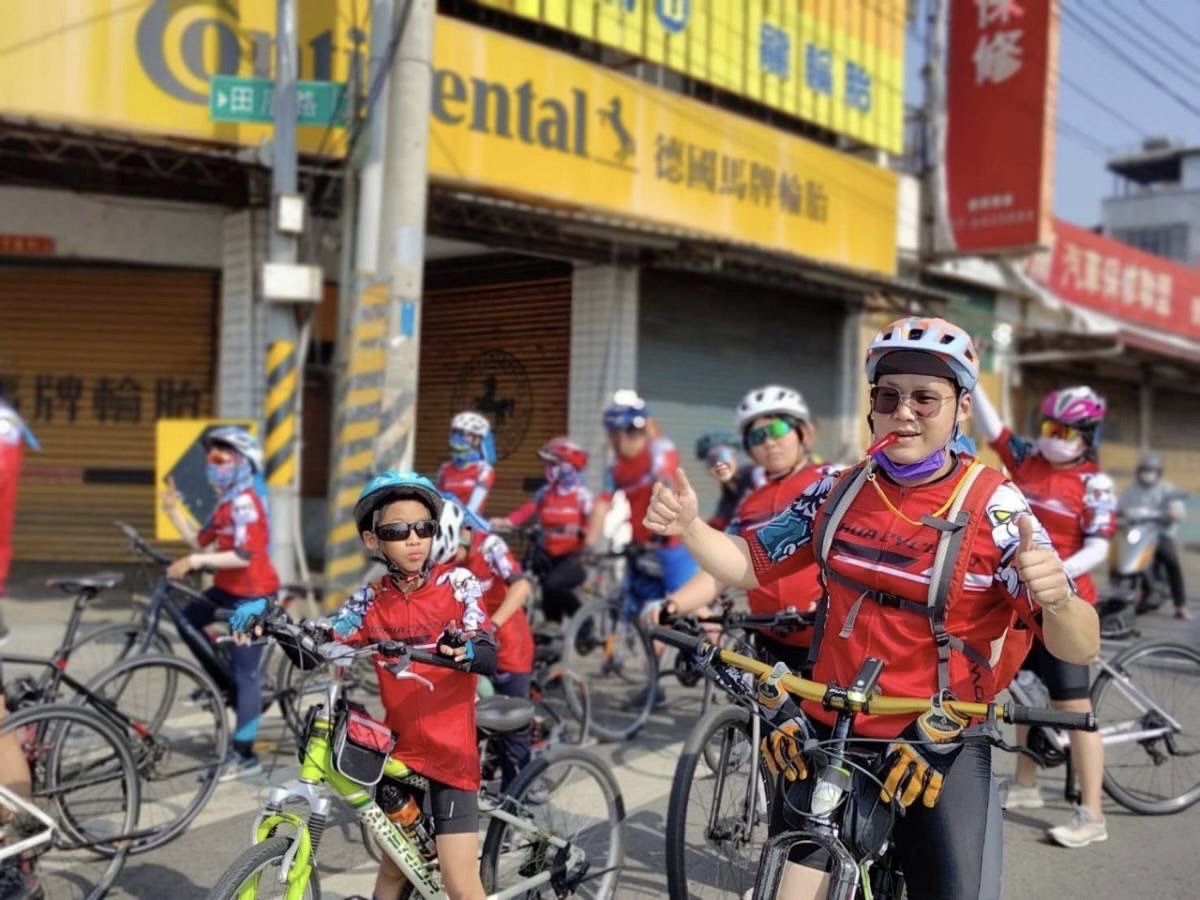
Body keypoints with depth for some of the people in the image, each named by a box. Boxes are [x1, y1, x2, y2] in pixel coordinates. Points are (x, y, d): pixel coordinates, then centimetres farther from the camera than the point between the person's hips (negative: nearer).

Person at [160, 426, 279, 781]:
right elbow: (199, 540, 10)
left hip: (252, 595, -10)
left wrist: (194, 562, -29)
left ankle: (244, 755, 3)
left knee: (245, 673, -4)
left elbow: (243, 556, -28)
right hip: (227, 588, 10)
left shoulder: (244, 503, -18)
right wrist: (173, 510, 2)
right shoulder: (226, 503, 13)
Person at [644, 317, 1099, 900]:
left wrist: (1057, 598, -38)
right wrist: (688, 527, -13)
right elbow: (749, 566, 6)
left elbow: (1079, 648, -15)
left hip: (941, 753, -2)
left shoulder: (993, 508, -11)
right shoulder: (838, 492, -1)